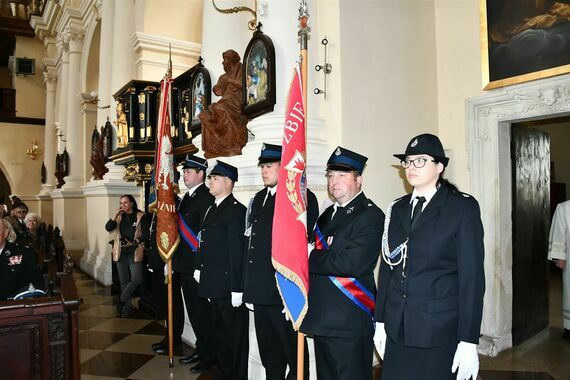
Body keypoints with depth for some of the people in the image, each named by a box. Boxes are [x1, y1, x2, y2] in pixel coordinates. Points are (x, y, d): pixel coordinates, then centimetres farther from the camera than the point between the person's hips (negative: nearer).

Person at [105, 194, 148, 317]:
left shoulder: (140, 216, -2)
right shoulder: (119, 217, 11)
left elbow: (145, 234, -4)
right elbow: (108, 228, -3)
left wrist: (134, 242, -15)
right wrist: (116, 214, -11)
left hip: (134, 253, -3)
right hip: (121, 253, 4)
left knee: (136, 279, -13)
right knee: (124, 281, 8)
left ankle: (121, 300, 7)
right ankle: (128, 306, 19)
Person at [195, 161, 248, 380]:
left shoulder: (236, 210, -15)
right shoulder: (212, 210, 14)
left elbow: (238, 251, -20)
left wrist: (237, 288, -21)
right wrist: (200, 270, 11)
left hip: (229, 286, -9)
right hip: (214, 285, 9)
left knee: (235, 335, 5)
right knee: (220, 331, 21)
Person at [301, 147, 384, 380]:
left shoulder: (370, 216, -13)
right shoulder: (327, 215, 15)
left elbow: (350, 264, -25)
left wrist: (311, 259, -13)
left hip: (350, 325, -8)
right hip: (321, 319, 8)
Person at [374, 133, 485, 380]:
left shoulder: (463, 207, -5)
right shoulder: (397, 209, 9)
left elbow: (472, 276, -8)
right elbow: (387, 267, 9)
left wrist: (469, 341, -11)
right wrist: (380, 321, 8)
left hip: (441, 333, -4)